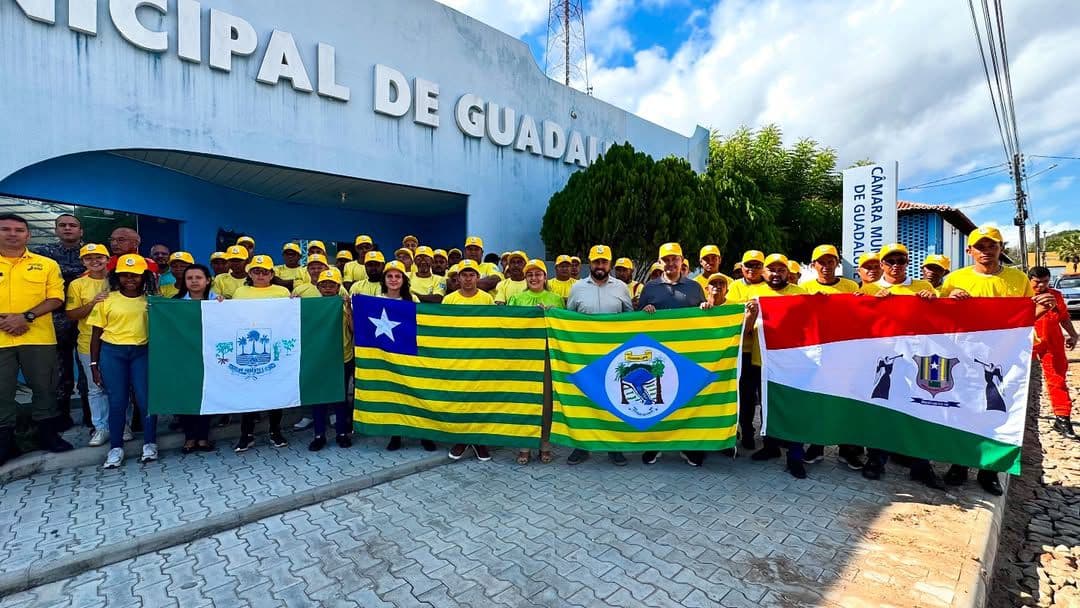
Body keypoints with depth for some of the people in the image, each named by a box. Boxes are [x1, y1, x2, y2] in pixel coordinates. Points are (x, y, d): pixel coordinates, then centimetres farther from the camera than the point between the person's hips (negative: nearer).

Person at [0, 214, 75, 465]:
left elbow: (56, 298, -1)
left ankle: (48, 433, 21)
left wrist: (26, 317, -15)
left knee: (44, 387, 8)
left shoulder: (46, 264, 5)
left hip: (38, 338, -1)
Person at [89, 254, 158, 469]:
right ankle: (116, 447, 18)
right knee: (117, 401, 6)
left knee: (145, 399, 0)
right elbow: (97, 333, 6)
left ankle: (150, 444, 14)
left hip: (143, 352, -1)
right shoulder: (107, 299, 3)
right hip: (112, 353, 1)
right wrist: (94, 364, 4)